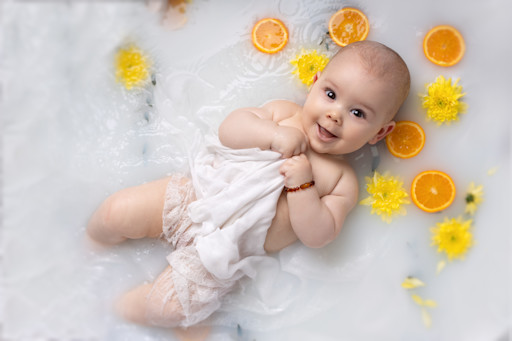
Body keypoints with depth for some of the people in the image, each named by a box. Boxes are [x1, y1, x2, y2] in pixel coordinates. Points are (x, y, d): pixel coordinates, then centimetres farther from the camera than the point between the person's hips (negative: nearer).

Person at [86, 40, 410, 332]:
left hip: (223, 251, -2)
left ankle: (113, 308, 15)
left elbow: (317, 236, -11)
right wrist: (272, 135, -22)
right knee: (115, 212, -3)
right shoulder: (283, 112, 3)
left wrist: (302, 185, -24)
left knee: (171, 307, -16)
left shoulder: (342, 180, -3)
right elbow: (229, 127, -6)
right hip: (194, 196, 3)